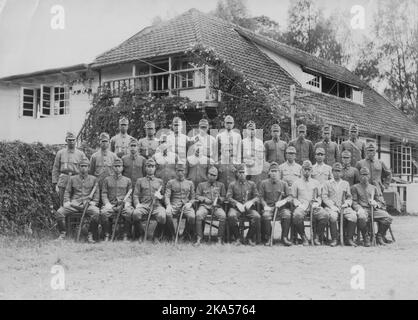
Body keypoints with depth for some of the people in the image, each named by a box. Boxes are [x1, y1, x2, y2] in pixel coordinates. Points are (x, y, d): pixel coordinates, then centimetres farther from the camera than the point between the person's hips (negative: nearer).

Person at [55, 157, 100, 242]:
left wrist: (93, 202, -5)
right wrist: (67, 202, -2)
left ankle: (90, 235, -19)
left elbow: (96, 193, 12)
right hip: (74, 204, 1)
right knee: (59, 212, -24)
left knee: (96, 212, -34)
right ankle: (62, 233, -4)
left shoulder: (93, 179, 14)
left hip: (88, 204, -1)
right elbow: (67, 192, 15)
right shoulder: (72, 178, 16)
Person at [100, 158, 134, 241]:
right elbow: (104, 194, 9)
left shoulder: (127, 180, 18)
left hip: (123, 204, 0)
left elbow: (129, 195, 13)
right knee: (103, 213, -33)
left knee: (129, 213, -34)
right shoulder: (107, 179, 17)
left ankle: (125, 236, -20)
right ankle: (107, 235, -17)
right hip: (110, 204, 0)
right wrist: (107, 203, -9)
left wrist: (127, 203, -8)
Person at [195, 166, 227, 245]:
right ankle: (199, 238, -27)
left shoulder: (220, 185, 21)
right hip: (204, 206, 0)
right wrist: (204, 199, -5)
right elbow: (197, 196, 13)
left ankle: (220, 238, -25)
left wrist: (219, 198, -5)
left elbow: (224, 198, 18)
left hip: (217, 206, 0)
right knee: (199, 215, -34)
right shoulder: (201, 185, 19)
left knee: (223, 216, -32)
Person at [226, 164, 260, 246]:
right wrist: (237, 203, -16)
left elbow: (256, 197, 9)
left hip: (248, 208, 1)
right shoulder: (232, 184, 13)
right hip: (236, 207, -1)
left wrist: (251, 202, -13)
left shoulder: (251, 184, 15)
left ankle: (250, 238, -11)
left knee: (257, 216, -31)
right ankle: (237, 238, -17)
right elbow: (228, 197, 2)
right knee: (231, 216, -35)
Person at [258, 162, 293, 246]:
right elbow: (261, 197, 7)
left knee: (287, 215, -33)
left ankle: (284, 237, -25)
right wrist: (265, 205, -11)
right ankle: (267, 238, -21)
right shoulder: (264, 183, 11)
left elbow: (290, 196, 7)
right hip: (269, 207, -1)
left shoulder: (283, 184, 13)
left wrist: (283, 201, -15)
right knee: (266, 215, -34)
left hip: (281, 207, 1)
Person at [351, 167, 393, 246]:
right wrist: (359, 208, -17)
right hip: (363, 209, -3)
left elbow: (381, 202, 18)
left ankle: (380, 236, -1)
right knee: (362, 218, -40)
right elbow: (354, 202, 5)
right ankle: (366, 238, -16)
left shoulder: (374, 188, 23)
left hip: (374, 209, 3)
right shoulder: (355, 187, 13)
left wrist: (376, 204, -6)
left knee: (388, 218, -24)